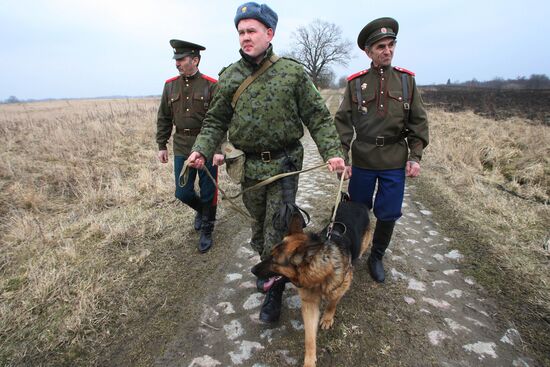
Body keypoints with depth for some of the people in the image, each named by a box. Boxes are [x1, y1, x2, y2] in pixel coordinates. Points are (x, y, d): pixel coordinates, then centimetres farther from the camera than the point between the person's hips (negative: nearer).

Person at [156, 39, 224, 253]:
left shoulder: (211, 85, -7)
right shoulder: (170, 85, 6)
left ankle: (206, 231, 25)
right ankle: (201, 210, 40)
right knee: (183, 193, 7)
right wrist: (161, 145, 10)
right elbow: (164, 119, 12)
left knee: (208, 193, 5)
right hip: (182, 148, 4)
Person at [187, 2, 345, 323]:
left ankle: (275, 292, 21)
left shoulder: (293, 72, -4)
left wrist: (333, 152, -17)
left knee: (277, 230, 1)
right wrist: (201, 150, -10)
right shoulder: (229, 77, 3)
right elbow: (216, 121, 7)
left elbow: (318, 118, -4)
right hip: (249, 166, 3)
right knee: (259, 224, 18)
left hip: (284, 165, -3)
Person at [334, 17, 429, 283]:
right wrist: (342, 157, -9)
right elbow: (343, 122, -2)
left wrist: (415, 157, -2)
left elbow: (418, 121, 5)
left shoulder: (406, 80, 3)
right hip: (362, 161, -1)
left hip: (395, 162, 1)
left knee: (389, 214, 6)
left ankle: (376, 257, 29)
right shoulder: (356, 83, -2)